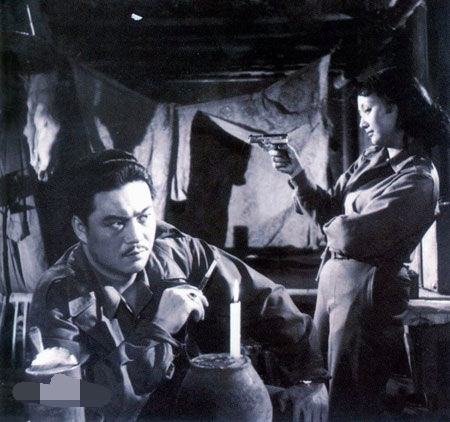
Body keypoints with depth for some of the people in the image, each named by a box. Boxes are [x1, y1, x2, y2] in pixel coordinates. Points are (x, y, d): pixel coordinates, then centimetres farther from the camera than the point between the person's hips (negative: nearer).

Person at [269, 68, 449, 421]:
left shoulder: (417, 179, -17)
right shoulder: (371, 160, 8)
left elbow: (351, 236, -25)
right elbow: (328, 209, 7)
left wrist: (334, 227, -4)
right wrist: (298, 174, -7)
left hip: (367, 291, -8)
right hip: (333, 280, 8)